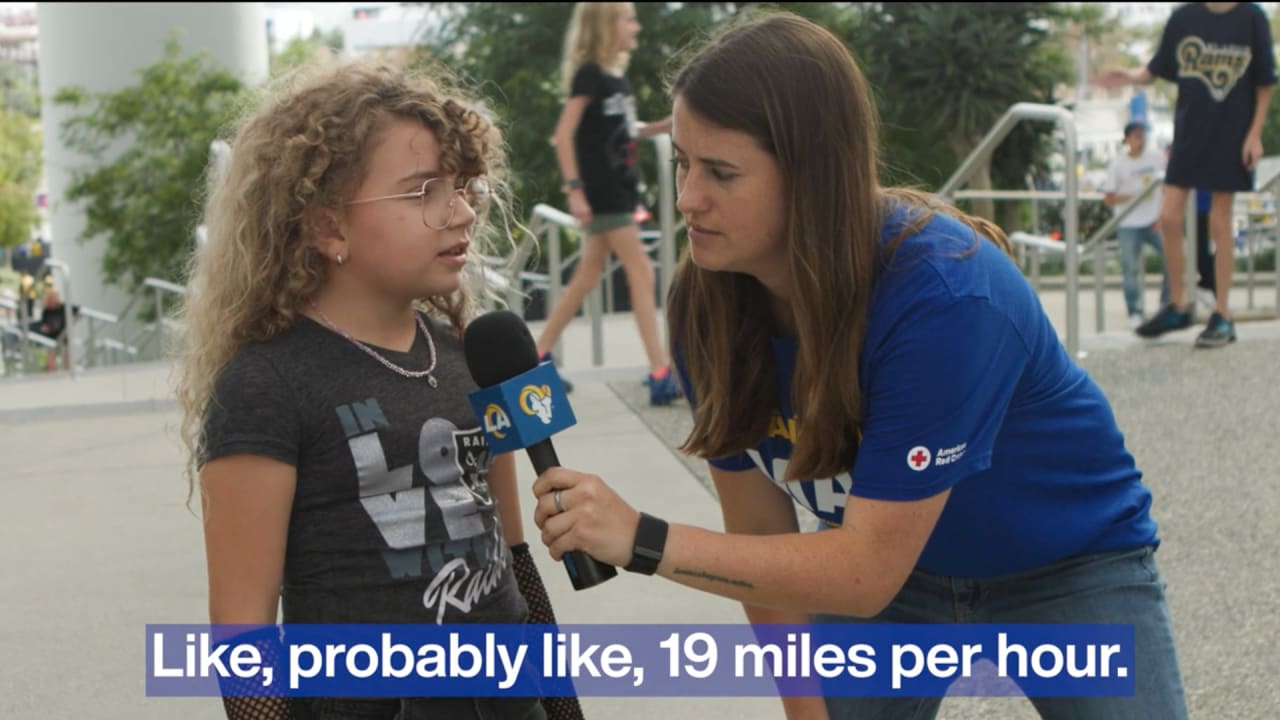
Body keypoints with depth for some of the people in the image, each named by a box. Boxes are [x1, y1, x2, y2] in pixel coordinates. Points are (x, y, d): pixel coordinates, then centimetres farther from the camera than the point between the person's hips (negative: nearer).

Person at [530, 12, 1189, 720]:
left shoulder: (943, 296, -36)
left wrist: (642, 541, -41)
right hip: (872, 554, 4)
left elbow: (868, 572, -36)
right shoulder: (705, 304, -19)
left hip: (1069, 564, -4)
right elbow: (761, 537, -12)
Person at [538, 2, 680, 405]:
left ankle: (537, 358, 21)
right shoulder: (589, 74, -13)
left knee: (588, 276, 13)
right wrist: (574, 188, -23)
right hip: (601, 191, -9)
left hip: (618, 189, 9)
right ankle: (660, 375, -12)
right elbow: (564, 135, -18)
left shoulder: (616, 77, 12)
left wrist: (663, 127, 10)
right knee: (641, 271, -11)